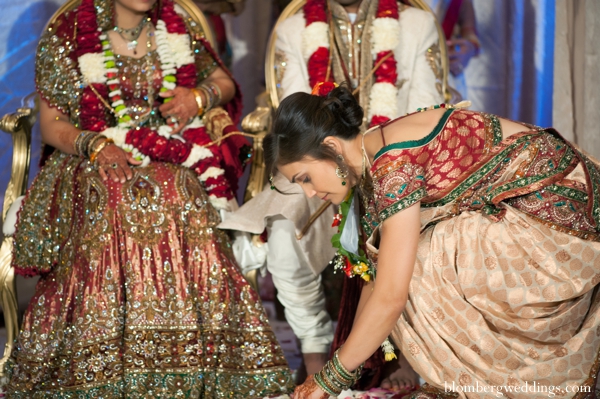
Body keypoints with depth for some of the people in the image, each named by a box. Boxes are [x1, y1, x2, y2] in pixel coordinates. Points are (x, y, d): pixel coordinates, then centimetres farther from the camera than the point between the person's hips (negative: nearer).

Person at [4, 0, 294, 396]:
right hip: (97, 168, -1)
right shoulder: (66, 35, 6)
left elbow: (224, 81, 22)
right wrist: (95, 144, -13)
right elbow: (52, 125, 6)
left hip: (174, 167, 2)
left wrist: (200, 95, 0)